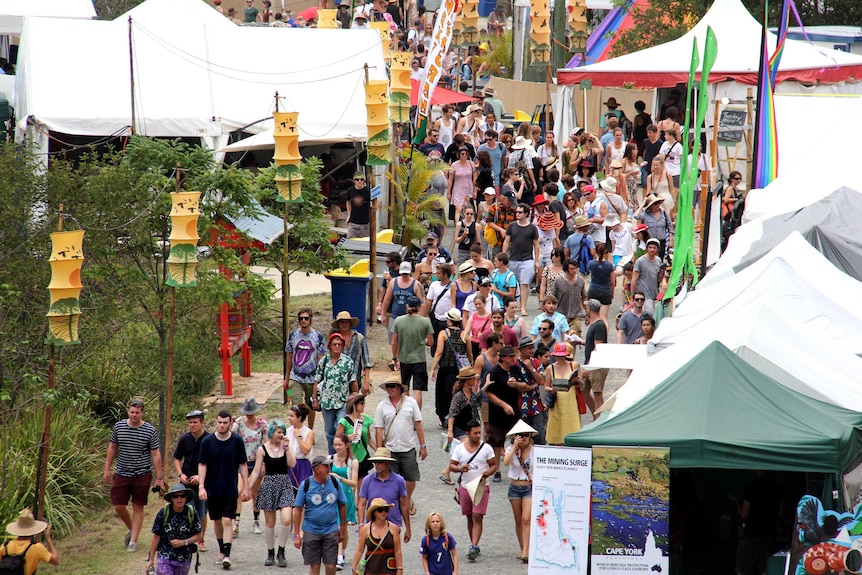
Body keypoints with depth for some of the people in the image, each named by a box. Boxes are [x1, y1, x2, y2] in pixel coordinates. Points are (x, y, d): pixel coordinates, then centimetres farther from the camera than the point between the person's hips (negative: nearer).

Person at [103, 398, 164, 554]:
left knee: (138, 507, 2)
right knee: (118, 506, 2)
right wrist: (107, 469, 9)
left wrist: (159, 478, -5)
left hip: (142, 475, -3)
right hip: (122, 474, 3)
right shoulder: (119, 426, -1)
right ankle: (130, 529, 30)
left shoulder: (150, 431, -8)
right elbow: (112, 448, 11)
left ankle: (133, 541, 9)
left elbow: (155, 455, -4)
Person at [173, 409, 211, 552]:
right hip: (186, 482, 1)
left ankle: (201, 541, 24)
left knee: (202, 515, 8)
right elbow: (177, 459, 12)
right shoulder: (184, 439, 1)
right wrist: (180, 474, -4)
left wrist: (201, 477, -14)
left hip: (203, 482, -1)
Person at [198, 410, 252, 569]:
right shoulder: (208, 441, -2)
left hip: (230, 490, -2)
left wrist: (246, 487, 2)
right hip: (212, 489, 2)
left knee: (227, 521, -10)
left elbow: (242, 465, 4)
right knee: (217, 521, 12)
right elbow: (202, 465, 1)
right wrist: (201, 486, -8)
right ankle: (222, 551, 29)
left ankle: (227, 555, -15)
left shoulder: (237, 441, -3)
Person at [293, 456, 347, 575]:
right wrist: (296, 535, -3)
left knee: (330, 565, -1)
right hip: (311, 531, -1)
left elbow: (342, 506, 10)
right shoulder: (306, 485, -5)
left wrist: (343, 529, 12)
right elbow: (298, 509, -1)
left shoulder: (335, 483, 0)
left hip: (331, 530, 1)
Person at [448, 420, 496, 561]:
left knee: (477, 517, -13)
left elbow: (494, 465, 3)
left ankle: (474, 547, -19)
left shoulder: (486, 448, -1)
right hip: (465, 486, 3)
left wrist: (489, 472, -19)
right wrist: (460, 468, -18)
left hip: (481, 487, -3)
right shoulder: (459, 448, 3)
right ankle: (475, 547, 21)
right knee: (470, 518, 10)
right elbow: (451, 465, 4)